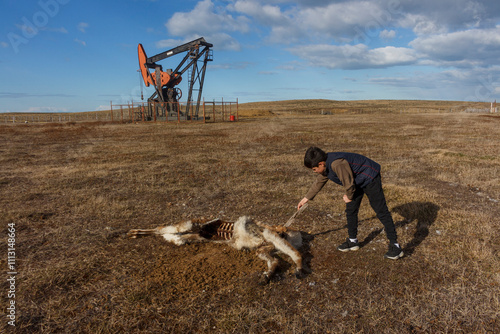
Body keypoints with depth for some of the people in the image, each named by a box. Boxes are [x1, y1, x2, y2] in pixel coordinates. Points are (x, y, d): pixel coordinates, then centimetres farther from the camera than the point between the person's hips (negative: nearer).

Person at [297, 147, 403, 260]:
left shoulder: (337, 164, -36)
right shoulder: (326, 165, -5)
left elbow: (349, 184, -27)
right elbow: (319, 182, 11)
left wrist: (349, 196, -5)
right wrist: (307, 198, 18)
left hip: (370, 178, -9)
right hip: (357, 181, 9)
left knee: (381, 211, -6)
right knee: (350, 210, 10)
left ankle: (394, 245, 1)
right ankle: (353, 241, 24)